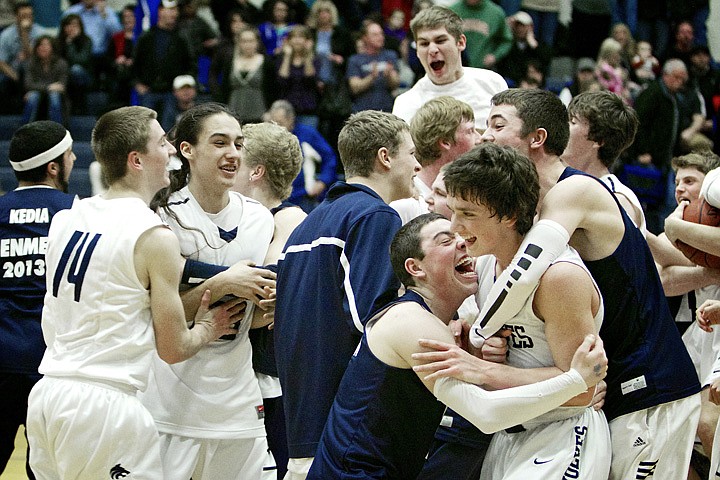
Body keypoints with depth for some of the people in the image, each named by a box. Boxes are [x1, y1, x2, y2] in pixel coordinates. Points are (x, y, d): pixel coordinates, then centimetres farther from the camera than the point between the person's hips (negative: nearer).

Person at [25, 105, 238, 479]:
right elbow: (173, 349, -6)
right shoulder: (156, 237, -11)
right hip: (103, 405, -8)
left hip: (45, 393, 8)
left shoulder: (64, 219, 10)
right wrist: (207, 329, 15)